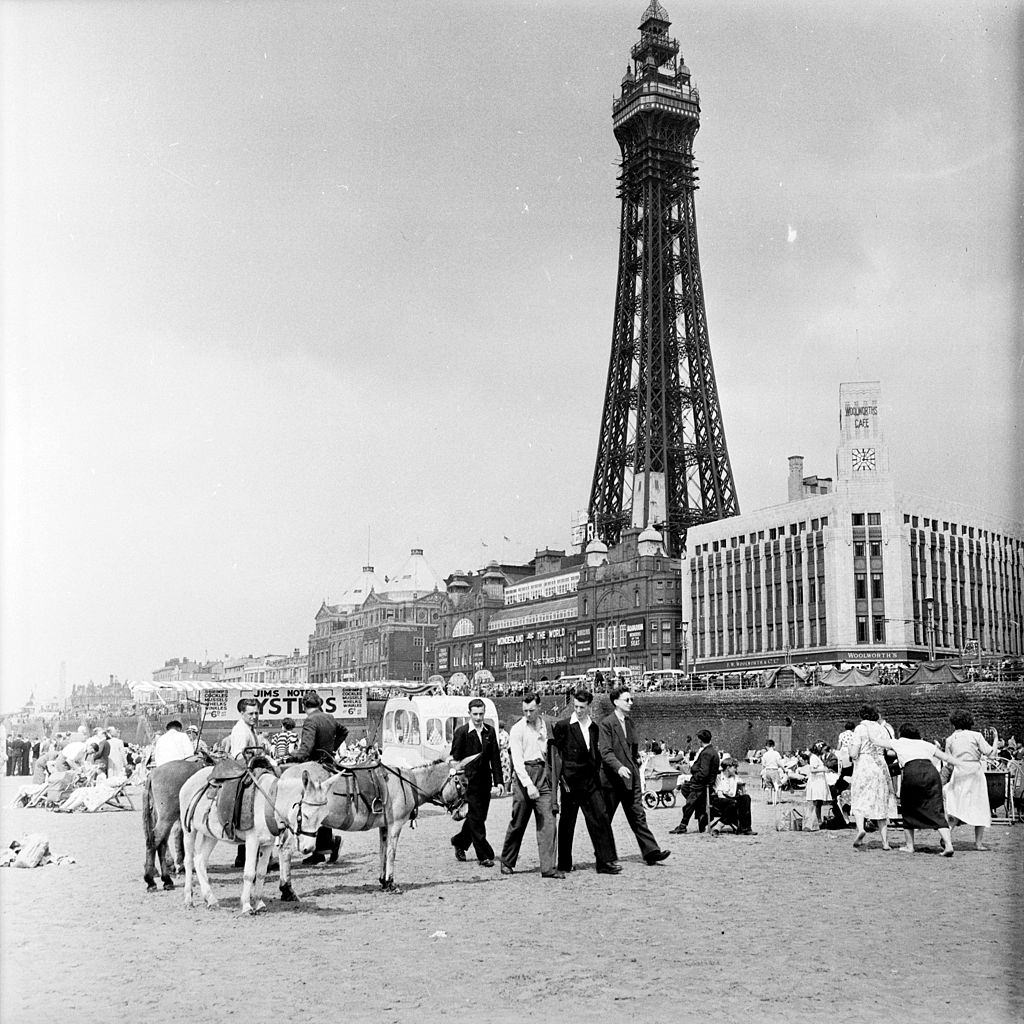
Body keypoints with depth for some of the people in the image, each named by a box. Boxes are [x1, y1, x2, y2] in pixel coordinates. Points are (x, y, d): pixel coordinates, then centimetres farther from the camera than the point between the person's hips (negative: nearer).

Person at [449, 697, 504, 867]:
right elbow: (455, 759, -5)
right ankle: (485, 856, 0)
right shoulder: (461, 732, -6)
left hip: (485, 781, 5)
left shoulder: (490, 731, 6)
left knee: (479, 817, 12)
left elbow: (495, 758, 8)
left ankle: (459, 842, 35)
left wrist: (498, 781, 3)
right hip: (469, 781, -5)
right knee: (476, 818, -4)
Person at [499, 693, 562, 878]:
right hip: (523, 775, -3)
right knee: (518, 822, 3)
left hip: (544, 775, 3)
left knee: (547, 821, -5)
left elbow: (554, 750, 19)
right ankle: (507, 862, 21)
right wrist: (528, 785, -20)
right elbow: (517, 760, -10)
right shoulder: (517, 729, -4)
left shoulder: (548, 725, 9)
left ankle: (548, 868, -4)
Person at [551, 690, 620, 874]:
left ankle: (605, 862, -2)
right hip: (570, 782, -4)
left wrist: (596, 774, 12)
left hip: (590, 781, 4)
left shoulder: (593, 727, 11)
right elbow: (555, 754, -4)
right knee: (567, 823, 4)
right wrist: (558, 781, -7)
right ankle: (564, 864, 16)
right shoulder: (563, 726, -5)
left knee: (601, 817, -5)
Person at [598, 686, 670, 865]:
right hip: (612, 778, -6)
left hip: (631, 777, 6)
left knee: (638, 816, 1)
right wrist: (619, 767, -31)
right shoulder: (606, 724, -10)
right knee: (605, 819, 5)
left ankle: (651, 852, -4)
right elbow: (605, 752, -18)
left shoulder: (629, 722, 14)